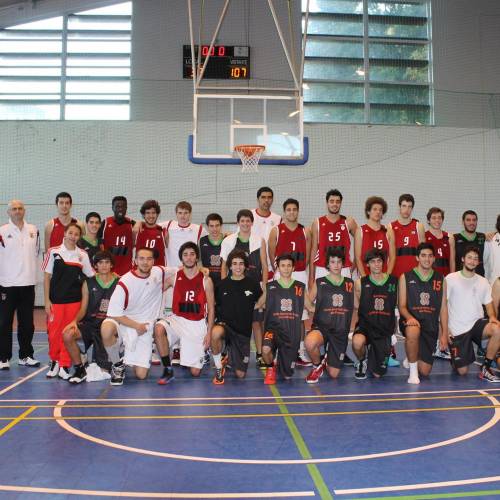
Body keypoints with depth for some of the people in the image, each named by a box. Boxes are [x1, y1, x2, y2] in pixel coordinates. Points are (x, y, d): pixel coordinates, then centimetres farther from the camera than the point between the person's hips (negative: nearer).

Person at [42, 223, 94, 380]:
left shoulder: (82, 255, 3)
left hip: (74, 300, 1)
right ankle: (54, 361, 23)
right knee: (54, 332, 1)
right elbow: (47, 277, 2)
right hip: (56, 300, -1)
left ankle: (64, 366, 13)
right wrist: (47, 300, -2)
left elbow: (92, 276, 11)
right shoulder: (53, 252, 0)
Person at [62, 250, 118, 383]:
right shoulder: (89, 283, 2)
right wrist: (75, 321, -16)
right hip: (90, 323, 2)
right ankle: (80, 370, -9)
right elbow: (83, 309, 4)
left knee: (105, 371, -5)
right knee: (67, 334, -30)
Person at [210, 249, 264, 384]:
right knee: (215, 333, -40)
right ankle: (219, 367, -13)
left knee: (240, 374, 0)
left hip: (243, 332, 1)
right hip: (224, 324, -1)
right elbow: (215, 305, 11)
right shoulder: (222, 285, -1)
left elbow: (262, 299, 18)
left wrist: (254, 307, 5)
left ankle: (229, 356, 35)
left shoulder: (253, 284, -1)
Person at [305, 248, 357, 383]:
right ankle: (317, 366, -4)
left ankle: (327, 361, 39)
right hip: (321, 327, -2)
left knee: (333, 374, 1)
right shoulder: (319, 283, 2)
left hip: (341, 332, 2)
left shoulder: (350, 284, 9)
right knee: (310, 342, -39)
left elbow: (357, 306, 18)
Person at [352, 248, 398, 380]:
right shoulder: (360, 283, -2)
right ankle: (362, 362, 0)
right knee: (357, 342, -38)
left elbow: (399, 305, 10)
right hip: (365, 325, -1)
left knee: (377, 374, 1)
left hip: (385, 329, 1)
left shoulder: (394, 281, 0)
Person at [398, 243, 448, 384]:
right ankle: (412, 371, -19)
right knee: (413, 331, -42)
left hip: (431, 326, 3)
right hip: (412, 321, -3)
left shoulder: (440, 279, 8)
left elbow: (443, 308, 9)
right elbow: (402, 306, -3)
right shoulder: (406, 277, 0)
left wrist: (445, 334, 4)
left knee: (425, 371, 0)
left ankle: (412, 359, 39)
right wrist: (409, 317, -25)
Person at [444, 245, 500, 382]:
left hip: (477, 323, 3)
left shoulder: (483, 281, 9)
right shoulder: (451, 279, -3)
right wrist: (444, 331, -8)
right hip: (457, 329, -3)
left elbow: (488, 303, 13)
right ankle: (456, 359, 31)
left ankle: (485, 368, -13)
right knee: (462, 371, -8)